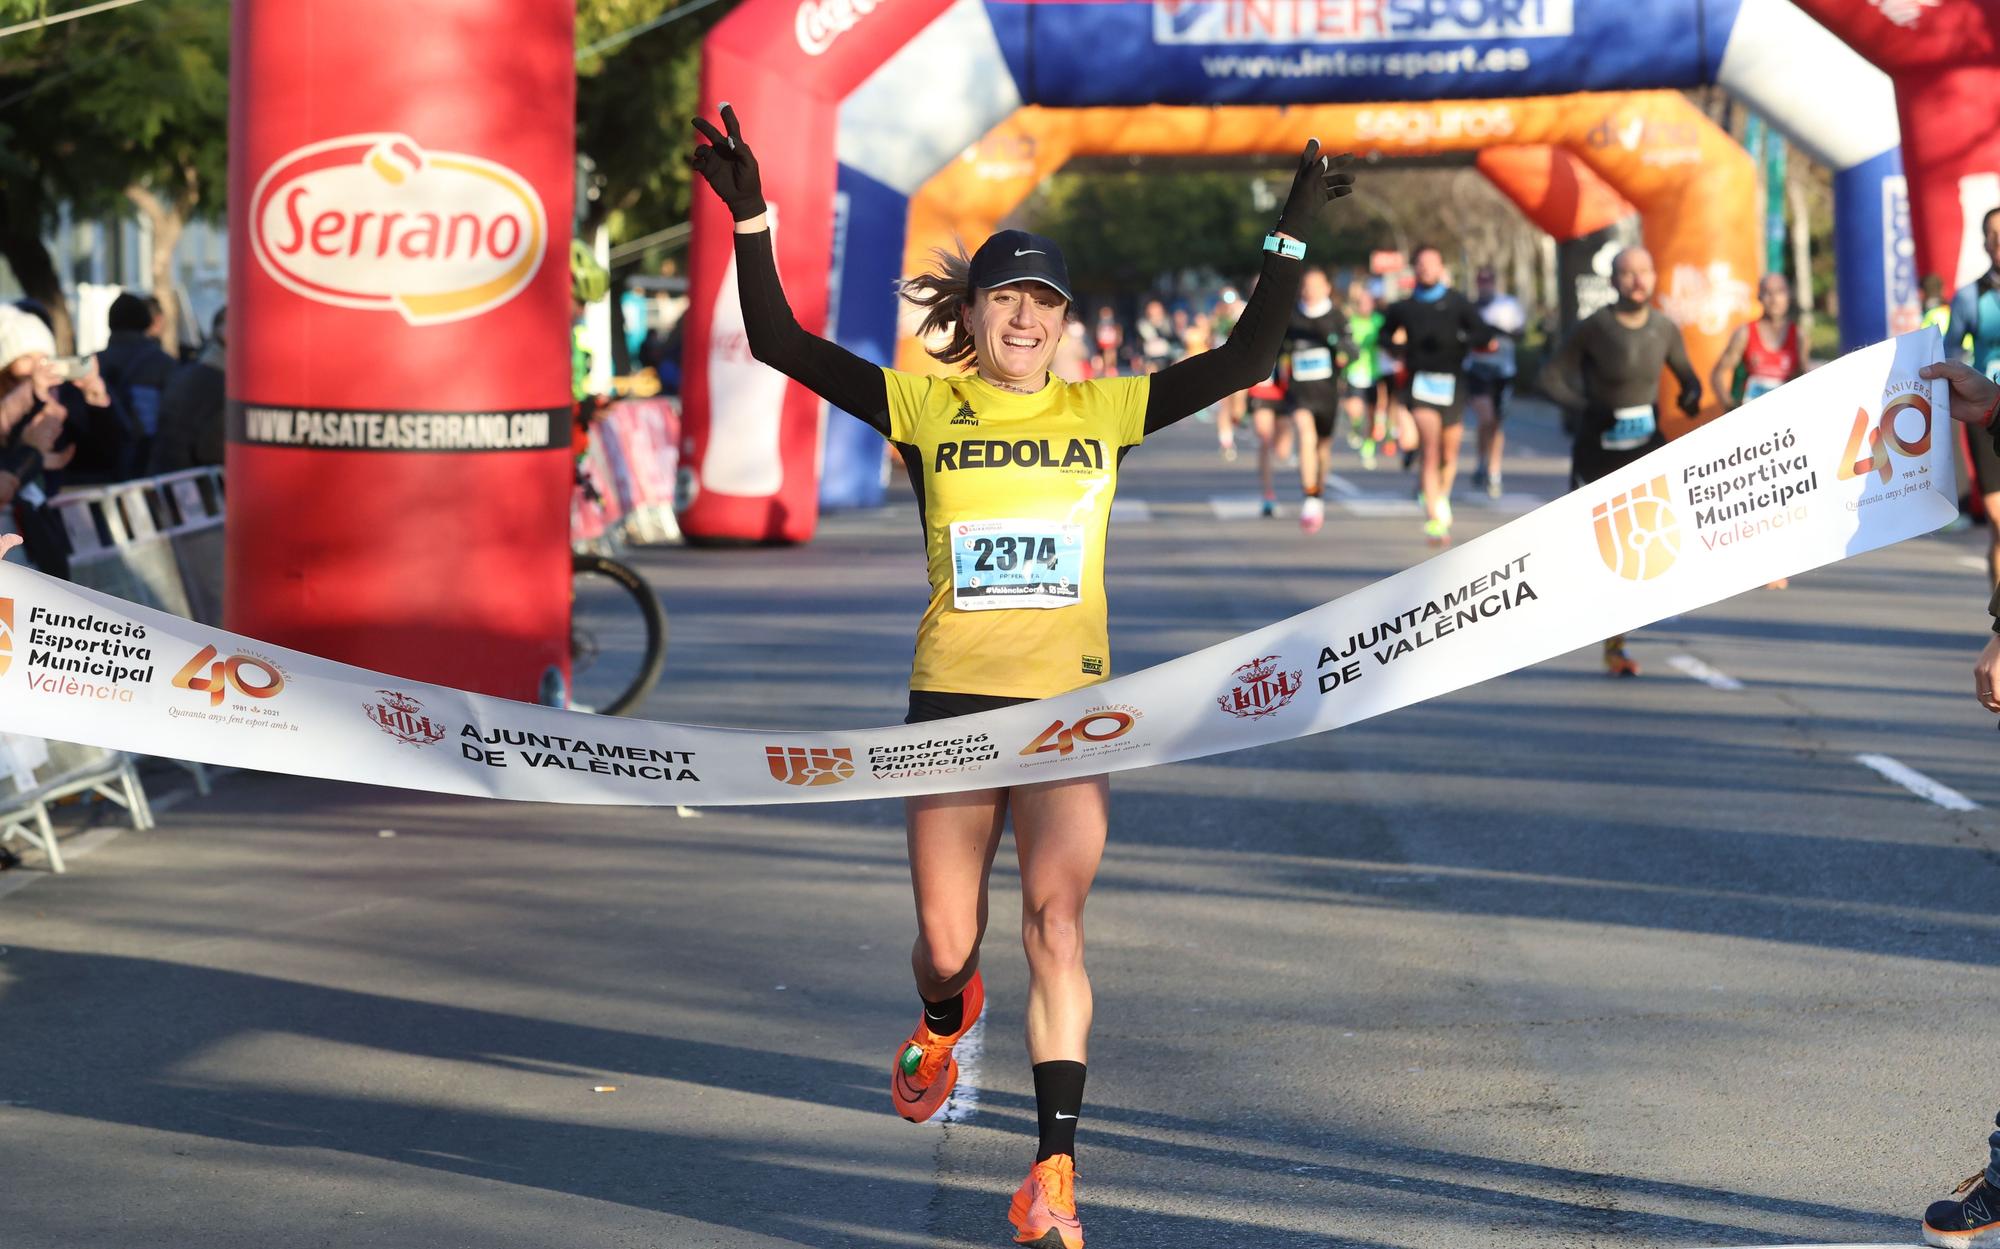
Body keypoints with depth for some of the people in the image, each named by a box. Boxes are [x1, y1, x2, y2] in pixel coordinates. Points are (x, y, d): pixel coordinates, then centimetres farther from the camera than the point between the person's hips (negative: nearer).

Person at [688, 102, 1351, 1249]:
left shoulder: (1103, 412, 5)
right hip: (951, 697, 1)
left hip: (1070, 702, -1)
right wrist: (751, 218, -11)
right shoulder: (926, 407, 4)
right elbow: (781, 343, -1)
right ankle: (948, 1022, 45)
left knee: (1056, 924, -15)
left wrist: (1291, 238, -5)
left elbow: (1248, 359, 2)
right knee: (946, 947, 6)